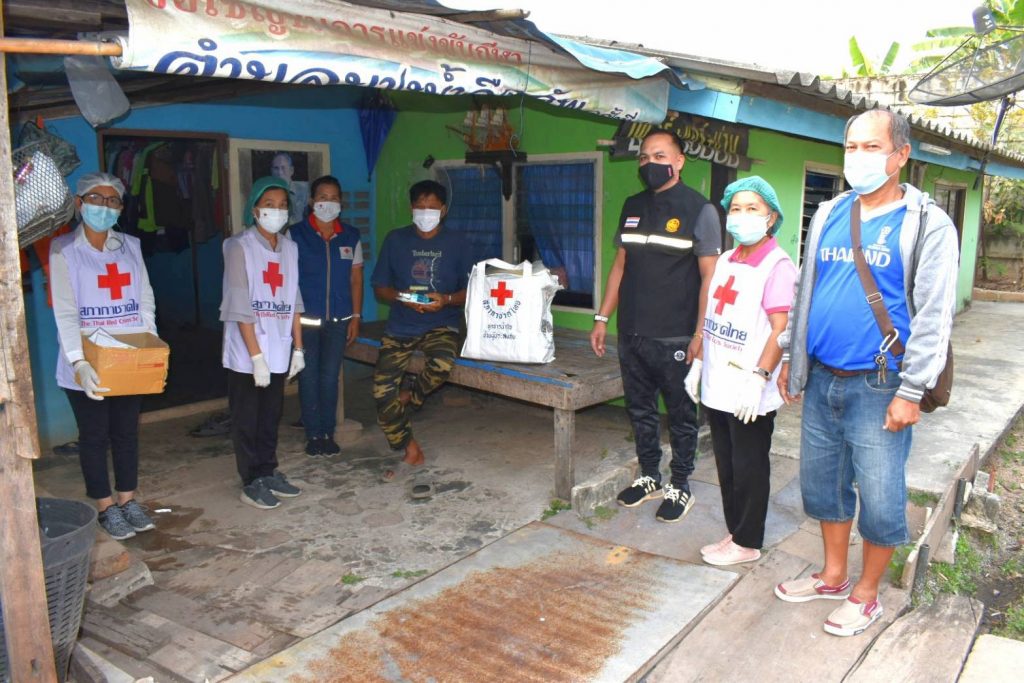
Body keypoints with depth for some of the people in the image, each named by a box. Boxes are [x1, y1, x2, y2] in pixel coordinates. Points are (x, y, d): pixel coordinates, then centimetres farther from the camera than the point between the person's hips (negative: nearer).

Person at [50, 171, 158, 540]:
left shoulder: (131, 247, 7)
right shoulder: (64, 249, -6)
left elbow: (146, 301, 6)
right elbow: (65, 312, -13)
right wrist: (79, 362, -23)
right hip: (88, 366, -4)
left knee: (127, 431, 13)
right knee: (94, 435, 8)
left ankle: (127, 499, 27)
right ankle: (106, 507, 20)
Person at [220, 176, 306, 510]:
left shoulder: (289, 248, 9)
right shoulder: (240, 247, -9)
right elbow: (240, 308, -13)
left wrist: (298, 347, 9)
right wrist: (256, 356, -16)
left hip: (278, 351, 5)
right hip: (247, 353, -5)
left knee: (271, 415, 14)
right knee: (247, 419, 5)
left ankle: (269, 472, 27)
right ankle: (252, 483, 15)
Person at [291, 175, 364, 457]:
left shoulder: (350, 236, 6)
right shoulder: (295, 234, -3)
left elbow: (356, 277, 9)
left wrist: (356, 316, 5)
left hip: (338, 320, 2)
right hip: (305, 320, -2)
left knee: (330, 377, 6)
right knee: (308, 377, 4)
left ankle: (328, 433, 19)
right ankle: (313, 434, 16)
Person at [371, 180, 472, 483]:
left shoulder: (456, 243, 3)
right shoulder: (395, 240, 6)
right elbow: (380, 288, 8)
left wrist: (446, 300, -16)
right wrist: (402, 297, -12)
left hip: (441, 324, -2)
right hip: (400, 326, 2)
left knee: (442, 364, -35)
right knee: (382, 389, -11)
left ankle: (411, 396, 1)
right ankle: (412, 453, 8)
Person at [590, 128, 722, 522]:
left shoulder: (699, 210, -5)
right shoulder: (632, 207, 12)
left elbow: (710, 276, -8)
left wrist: (701, 333, -15)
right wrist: (602, 318, 11)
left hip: (675, 339, -5)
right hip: (631, 334, 6)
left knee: (681, 415, 6)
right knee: (640, 410, 14)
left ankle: (680, 487, 21)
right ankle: (649, 477, 30)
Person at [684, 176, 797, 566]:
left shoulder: (777, 266, -12)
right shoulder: (725, 261, 11)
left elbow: (781, 330, -18)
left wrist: (758, 378, -23)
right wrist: (698, 363, 15)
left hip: (750, 393, -7)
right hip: (717, 386, 7)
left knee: (749, 469, 6)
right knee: (726, 467, 16)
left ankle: (747, 543, 20)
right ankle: (735, 532, 30)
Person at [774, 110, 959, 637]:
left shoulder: (928, 225, -7)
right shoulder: (828, 215, 9)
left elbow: (934, 315, -10)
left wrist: (910, 392, -14)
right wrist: (790, 358, 13)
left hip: (878, 387, -5)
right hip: (821, 380, 5)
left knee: (879, 499, 6)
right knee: (822, 484, 16)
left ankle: (865, 595, 26)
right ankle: (833, 576, 35)